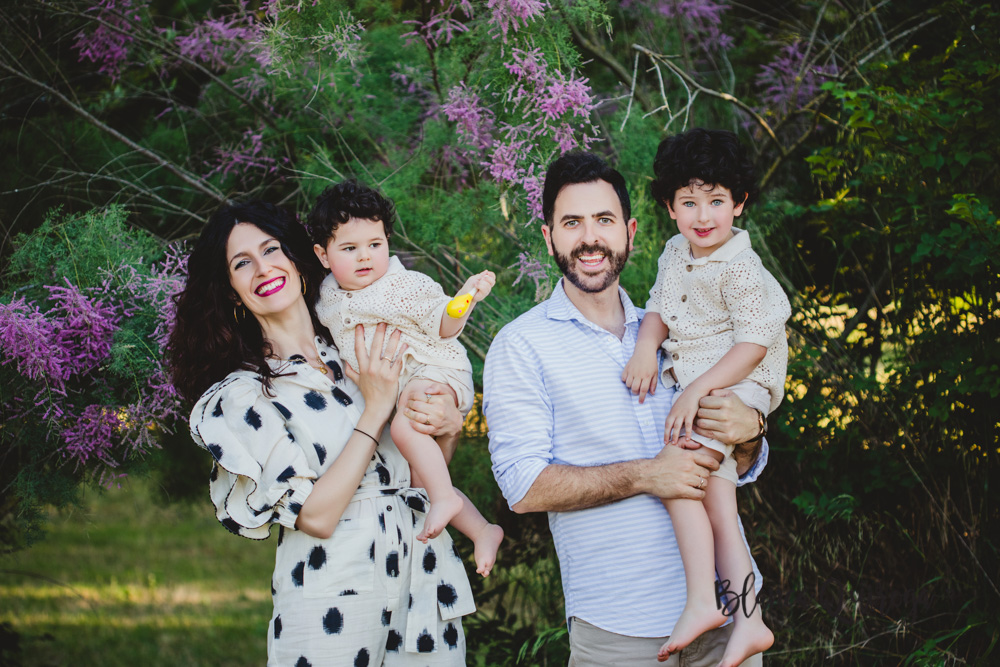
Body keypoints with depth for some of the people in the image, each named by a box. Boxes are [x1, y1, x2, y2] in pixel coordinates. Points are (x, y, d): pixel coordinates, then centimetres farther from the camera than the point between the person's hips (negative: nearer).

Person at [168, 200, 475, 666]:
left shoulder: (355, 354, 9)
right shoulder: (241, 396, -6)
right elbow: (316, 517, -15)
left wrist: (449, 427, -3)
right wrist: (376, 408, -13)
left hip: (426, 588, 5)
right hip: (335, 605, -4)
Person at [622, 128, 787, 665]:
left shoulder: (739, 269, -14)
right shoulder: (676, 252, 11)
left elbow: (753, 344, -18)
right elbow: (659, 305, 18)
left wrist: (695, 391, -24)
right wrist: (645, 347, -5)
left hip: (735, 383, -8)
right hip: (693, 384, 8)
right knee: (715, 485, -4)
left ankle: (701, 602, -22)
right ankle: (747, 617, -8)